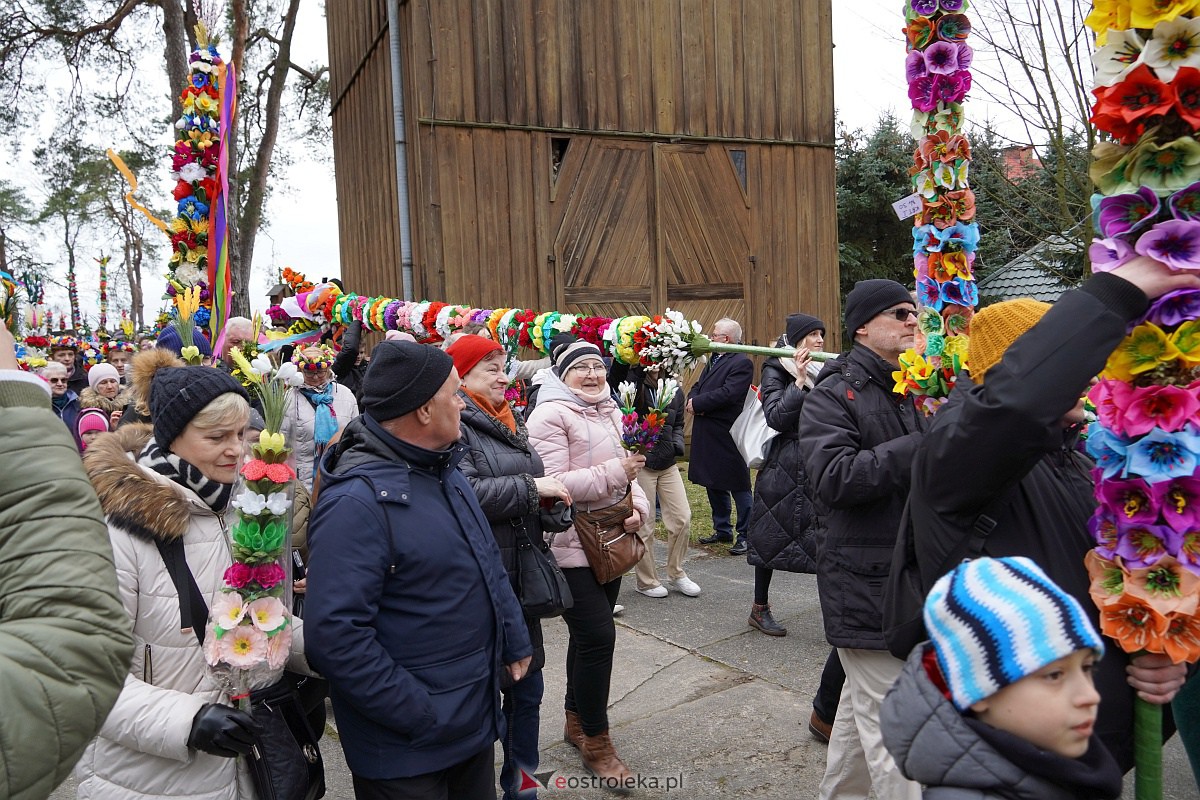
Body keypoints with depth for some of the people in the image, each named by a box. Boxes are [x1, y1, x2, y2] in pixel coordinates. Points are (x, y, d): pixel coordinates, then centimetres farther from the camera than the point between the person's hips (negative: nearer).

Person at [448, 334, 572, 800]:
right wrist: (532, 487, -20)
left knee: (528, 685, 17)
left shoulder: (509, 422, 13)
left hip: (523, 572, 8)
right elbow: (465, 493, -27)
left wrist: (552, 493, 4)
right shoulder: (456, 425, -13)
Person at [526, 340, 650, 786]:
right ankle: (596, 742, 12)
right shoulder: (550, 415, -13)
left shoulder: (609, 411, 12)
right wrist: (614, 472, -23)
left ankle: (576, 721, 35)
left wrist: (639, 506, -1)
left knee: (588, 635, 17)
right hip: (572, 547, -8)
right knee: (598, 637, -7)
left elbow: (626, 472, 18)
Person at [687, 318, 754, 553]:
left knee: (739, 488, -1)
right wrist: (692, 400, -7)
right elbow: (698, 386, 15)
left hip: (729, 435, -9)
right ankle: (722, 530, 30)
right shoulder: (713, 359, 16)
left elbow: (728, 393, -23)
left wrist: (697, 403, -15)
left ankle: (746, 536, 7)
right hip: (708, 435, 9)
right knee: (714, 485, 17)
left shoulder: (742, 363, -13)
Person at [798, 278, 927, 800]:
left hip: (911, 573, 8)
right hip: (864, 581, -8)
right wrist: (921, 447, -28)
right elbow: (834, 477, -25)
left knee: (862, 702, 22)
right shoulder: (833, 396, -11)